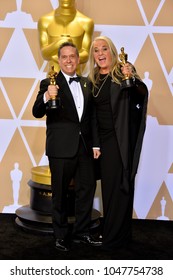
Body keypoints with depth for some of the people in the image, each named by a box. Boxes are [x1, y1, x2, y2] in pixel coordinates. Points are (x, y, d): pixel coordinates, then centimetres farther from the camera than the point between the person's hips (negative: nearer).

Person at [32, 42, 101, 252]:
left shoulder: (86, 84, 11)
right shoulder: (49, 83, -4)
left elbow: (91, 116, 14)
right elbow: (37, 113, -14)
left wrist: (95, 144, 11)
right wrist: (46, 97, -34)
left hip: (84, 146, 5)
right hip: (61, 148, -5)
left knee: (87, 189, 11)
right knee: (60, 193, 7)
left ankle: (81, 233, 27)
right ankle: (61, 236, 24)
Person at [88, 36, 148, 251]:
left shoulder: (123, 70, -5)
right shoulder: (93, 79, 10)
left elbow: (142, 94, -17)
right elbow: (93, 111, 11)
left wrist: (132, 79, -35)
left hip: (121, 139, -5)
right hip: (103, 139, 5)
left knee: (120, 184, 2)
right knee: (108, 184, 12)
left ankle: (116, 236, 14)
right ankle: (110, 231, 26)